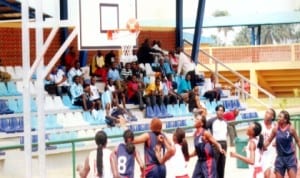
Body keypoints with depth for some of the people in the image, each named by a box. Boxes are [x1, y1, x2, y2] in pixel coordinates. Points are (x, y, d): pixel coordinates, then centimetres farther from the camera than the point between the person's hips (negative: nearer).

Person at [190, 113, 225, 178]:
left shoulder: (205, 133, -13)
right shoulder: (195, 134, 10)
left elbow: (216, 144, -14)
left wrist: (220, 150, -35)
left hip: (208, 161, -9)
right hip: (200, 161, 9)